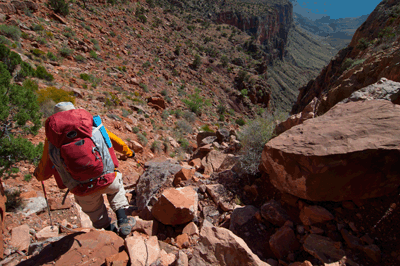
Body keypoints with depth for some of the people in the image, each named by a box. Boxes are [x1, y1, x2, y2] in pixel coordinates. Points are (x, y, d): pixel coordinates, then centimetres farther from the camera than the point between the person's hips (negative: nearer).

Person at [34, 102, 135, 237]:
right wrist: (128, 151, 34)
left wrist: (38, 174, 36)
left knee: (94, 210, 30)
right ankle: (123, 221, 25)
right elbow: (113, 140, 16)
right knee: (116, 188, 33)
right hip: (107, 180, 0)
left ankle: (109, 230, 49)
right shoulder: (90, 124, 3)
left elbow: (45, 170, 11)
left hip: (82, 190, 1)